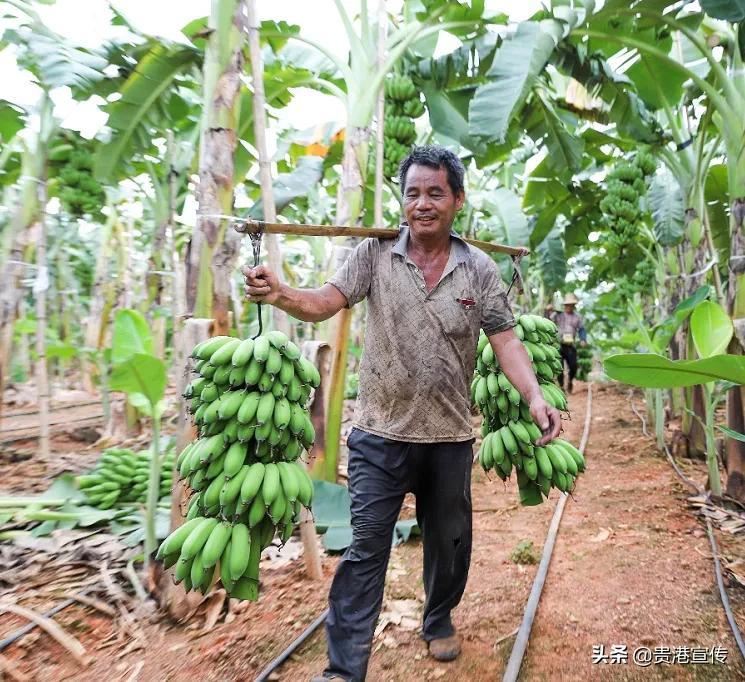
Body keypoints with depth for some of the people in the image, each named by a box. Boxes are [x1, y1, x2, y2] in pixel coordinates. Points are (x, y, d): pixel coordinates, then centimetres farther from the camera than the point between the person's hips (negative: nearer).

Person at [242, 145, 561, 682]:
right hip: (381, 434, -2)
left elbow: (506, 341, -3)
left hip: (450, 436, 2)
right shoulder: (375, 254, -4)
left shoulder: (480, 269, -1)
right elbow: (325, 302, -14)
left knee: (449, 541, 20)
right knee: (366, 548, 3)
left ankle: (440, 622, 47)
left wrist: (535, 397, -17)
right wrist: (280, 294, -35)